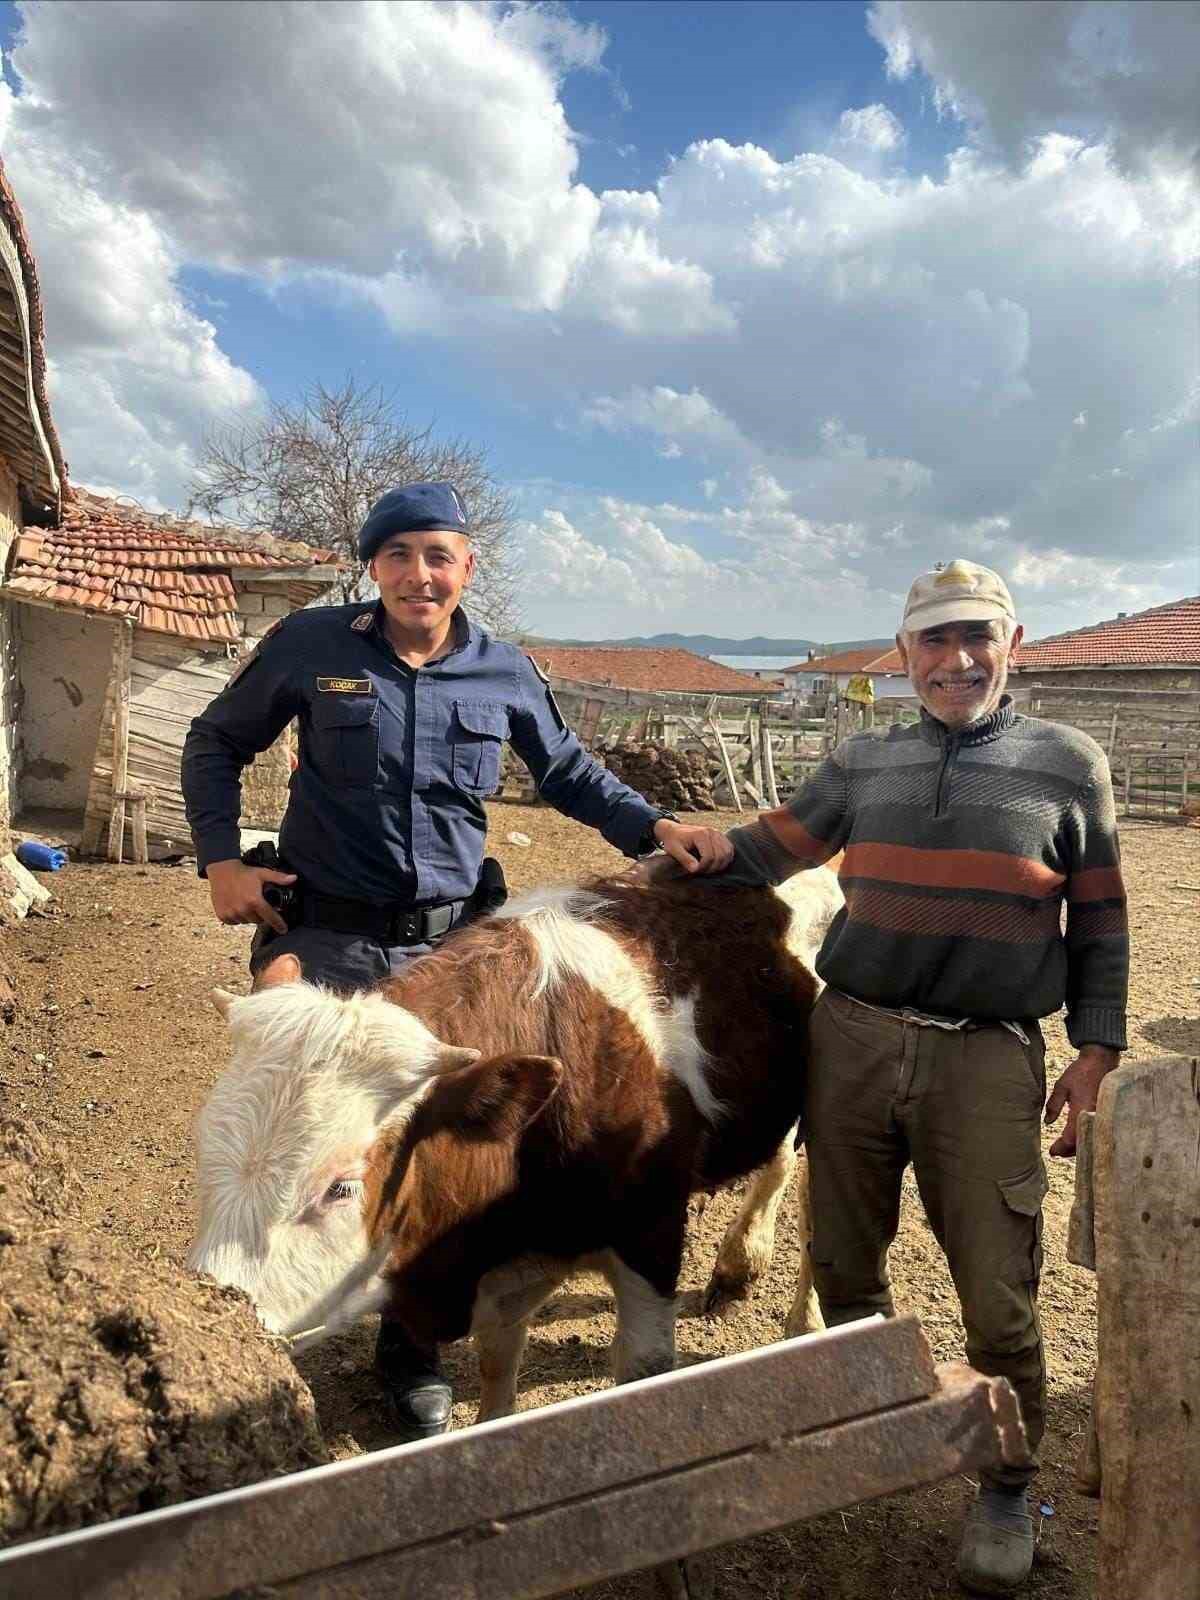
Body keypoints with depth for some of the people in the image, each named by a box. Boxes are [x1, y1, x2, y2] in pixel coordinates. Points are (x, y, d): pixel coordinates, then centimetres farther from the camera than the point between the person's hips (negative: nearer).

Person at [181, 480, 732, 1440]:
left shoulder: (505, 673, 1)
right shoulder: (311, 644, -3)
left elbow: (572, 775, 14)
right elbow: (217, 743, 8)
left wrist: (654, 828, -2)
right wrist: (221, 860, -4)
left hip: (450, 940, 2)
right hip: (324, 935, -1)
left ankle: (413, 1356, 31)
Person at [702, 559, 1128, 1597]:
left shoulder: (1067, 763, 3)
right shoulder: (864, 765, 8)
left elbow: (1099, 924, 6)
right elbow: (770, 850, 17)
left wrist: (1096, 1052, 1)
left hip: (987, 1057, -2)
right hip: (852, 1041, 3)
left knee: (997, 1296, 2)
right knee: (845, 1264, 15)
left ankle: (1007, 1489, 28)